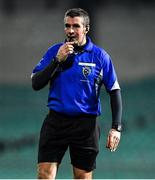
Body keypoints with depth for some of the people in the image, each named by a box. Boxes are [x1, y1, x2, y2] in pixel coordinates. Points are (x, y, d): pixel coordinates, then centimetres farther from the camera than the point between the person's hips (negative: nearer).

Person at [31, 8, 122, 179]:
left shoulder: (100, 56, 0)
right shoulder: (54, 51, 4)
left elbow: (114, 91, 2)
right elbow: (36, 84, -2)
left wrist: (116, 127, -6)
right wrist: (58, 60, -13)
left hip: (86, 125, -1)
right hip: (55, 121, 1)